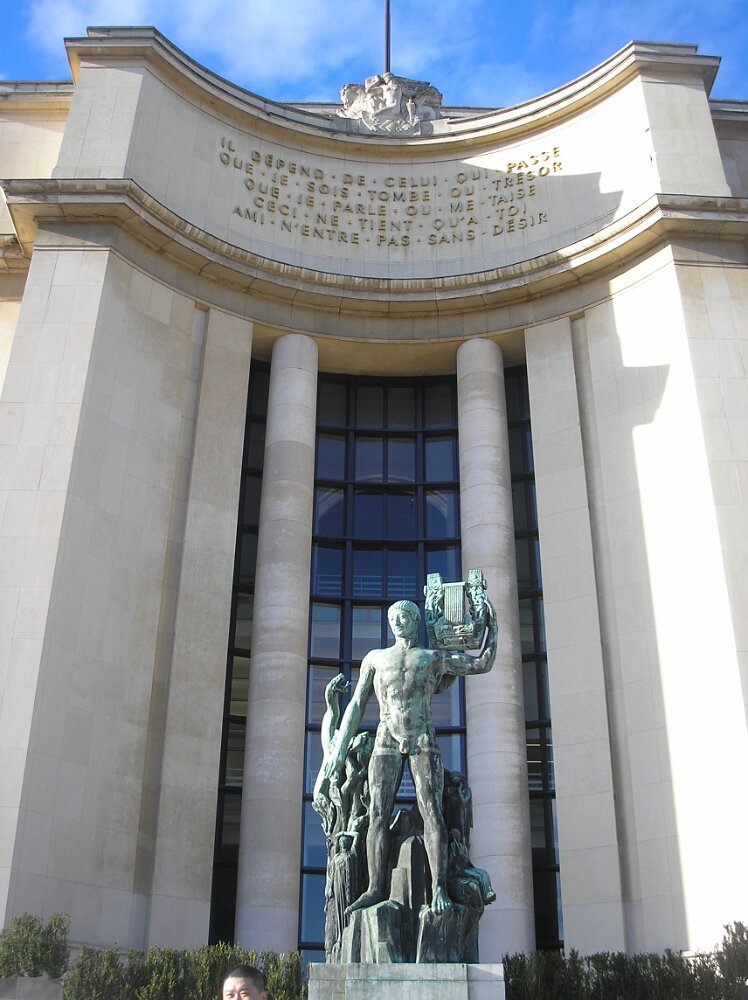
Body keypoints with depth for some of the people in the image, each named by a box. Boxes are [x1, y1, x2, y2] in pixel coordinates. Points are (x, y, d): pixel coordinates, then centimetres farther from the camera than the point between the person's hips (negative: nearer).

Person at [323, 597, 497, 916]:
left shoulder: (436, 658, 13)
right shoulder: (375, 658, 16)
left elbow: (484, 663, 14)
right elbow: (356, 705, 14)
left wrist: (491, 626, 15)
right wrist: (339, 748, 8)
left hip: (424, 742, -1)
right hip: (386, 743, 2)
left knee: (432, 812, -14)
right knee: (378, 815, -7)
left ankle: (439, 887, -17)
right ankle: (376, 888, -7)